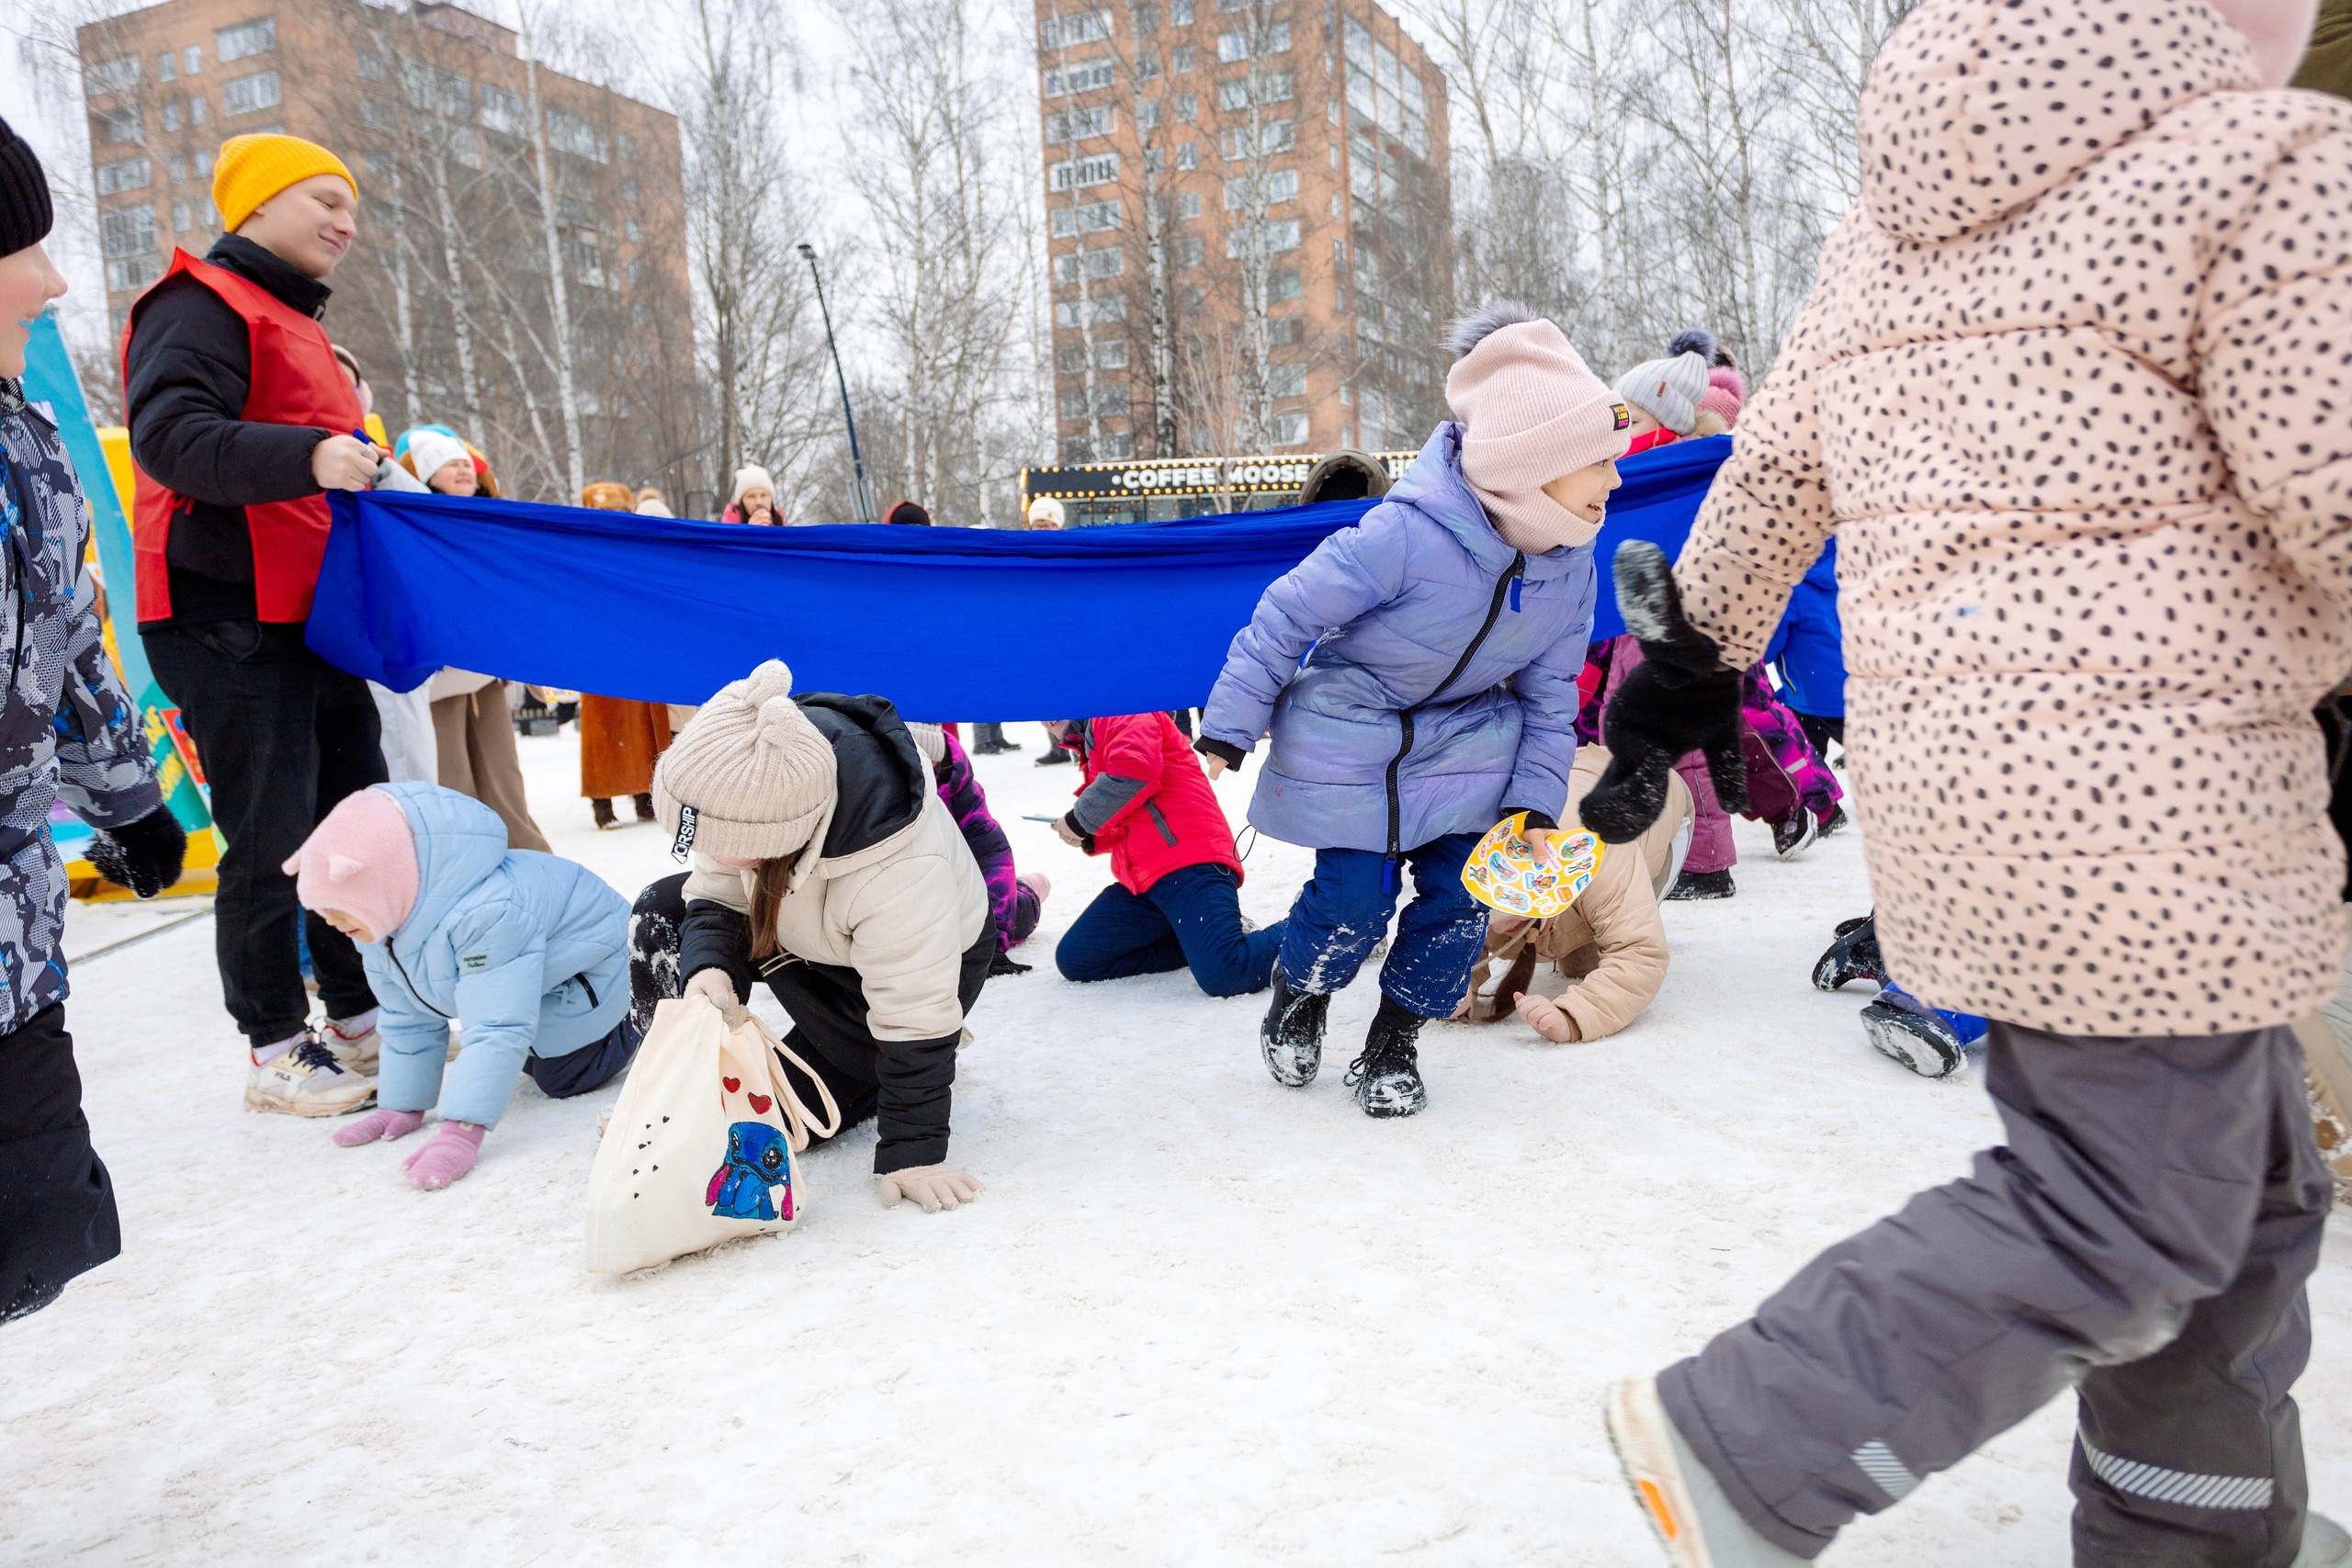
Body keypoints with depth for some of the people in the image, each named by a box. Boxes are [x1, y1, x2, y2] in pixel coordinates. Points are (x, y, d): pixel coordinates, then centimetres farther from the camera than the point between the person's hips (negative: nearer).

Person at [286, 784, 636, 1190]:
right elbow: (407, 1019, -3)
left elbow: (496, 1031, -48)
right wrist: (402, 1104, -3)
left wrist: (461, 1131, -52)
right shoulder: (378, 918, -16)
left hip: (586, 970, -9)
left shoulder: (487, 916, -47)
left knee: (564, 1077, -2)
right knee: (534, 1063, 25)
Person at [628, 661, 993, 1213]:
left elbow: (913, 1017, -35)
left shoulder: (899, 875, -45)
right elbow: (717, 895, -12)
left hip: (930, 957, -6)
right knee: (659, 913, -8)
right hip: (805, 923, 7)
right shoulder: (745, 793, -27)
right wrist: (707, 964, -34)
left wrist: (911, 1154, -31)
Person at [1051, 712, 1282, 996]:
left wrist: (1080, 820, -9)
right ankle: (1200, 940, 5)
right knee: (1074, 959, 3)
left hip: (1189, 865, -11)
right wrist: (1089, 839, 11)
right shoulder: (1091, 748, 30)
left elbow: (1135, 769, -23)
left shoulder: (1118, 714, -1)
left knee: (1222, 976, -29)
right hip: (1143, 880, 11)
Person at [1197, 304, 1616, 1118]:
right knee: (1355, 897, -8)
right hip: (1349, 738, -5)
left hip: (1468, 739, 5)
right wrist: (1228, 730, -16)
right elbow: (1287, 616, -20)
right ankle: (1299, 997, 26)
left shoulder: (1571, 564, -10)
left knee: (1460, 892, -2)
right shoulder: (1403, 536, -31)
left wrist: (1534, 804, -6)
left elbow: (1549, 694, 1)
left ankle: (1393, 1043, 19)